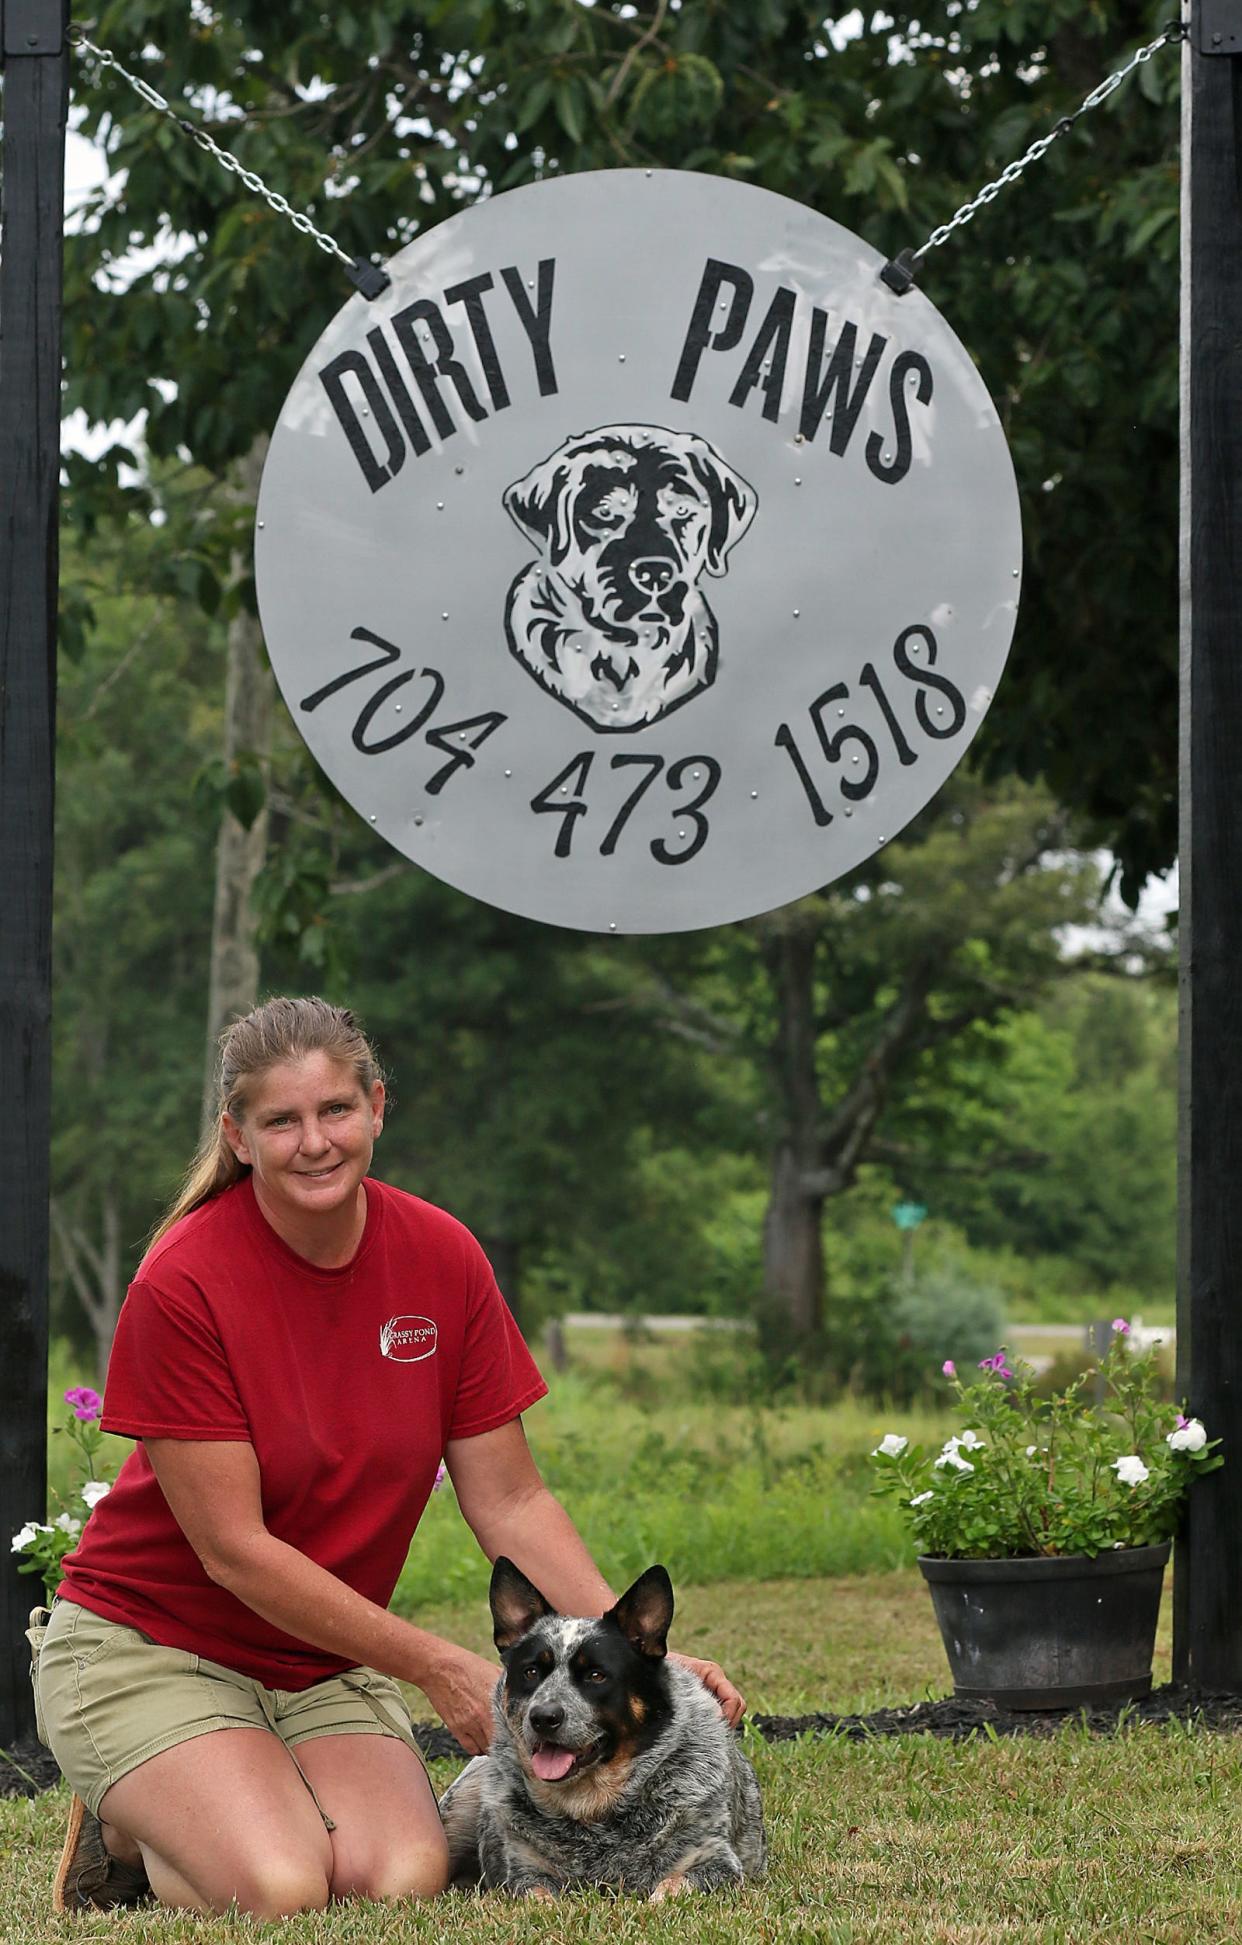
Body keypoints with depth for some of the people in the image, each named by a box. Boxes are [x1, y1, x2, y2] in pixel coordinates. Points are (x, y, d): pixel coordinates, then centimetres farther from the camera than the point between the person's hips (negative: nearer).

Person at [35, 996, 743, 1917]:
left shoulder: (444, 1258, -5)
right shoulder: (182, 1282, -19)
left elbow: (510, 1502, 0)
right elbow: (234, 1550, -18)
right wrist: (438, 1667, -20)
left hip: (328, 1661, 4)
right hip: (152, 1645, -4)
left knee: (402, 1879, -23)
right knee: (279, 1892, -27)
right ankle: (125, 1826, 6)